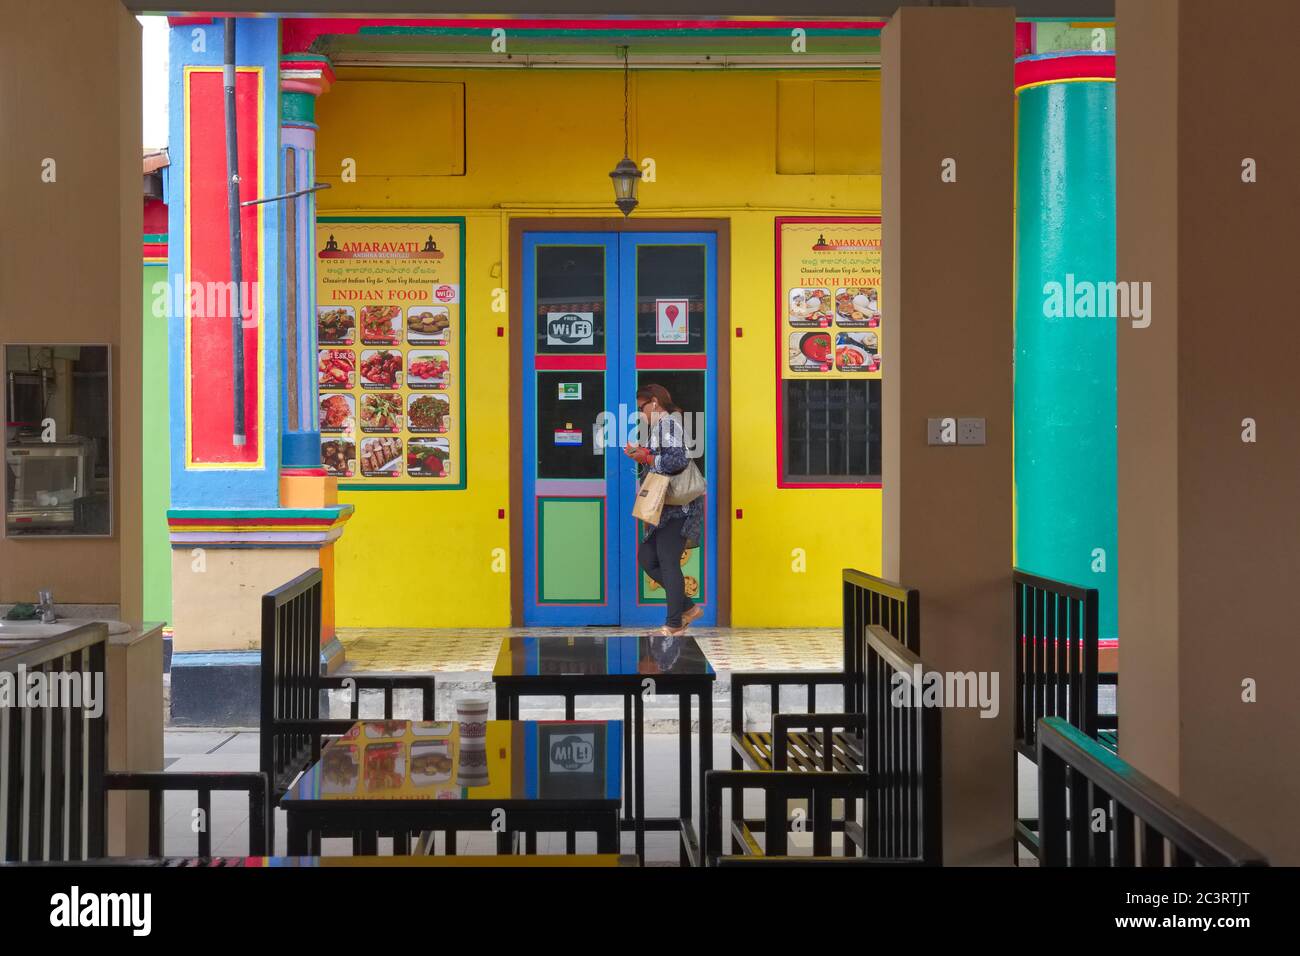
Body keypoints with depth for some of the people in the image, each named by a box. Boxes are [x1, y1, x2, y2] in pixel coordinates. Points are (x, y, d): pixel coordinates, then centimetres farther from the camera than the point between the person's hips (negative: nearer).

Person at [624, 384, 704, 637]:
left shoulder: (668, 423, -9)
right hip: (668, 508, 10)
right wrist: (641, 455, 13)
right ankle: (687, 608, 13)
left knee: (668, 562, -8)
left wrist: (646, 458, -14)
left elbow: (677, 460, -23)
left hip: (677, 508, -10)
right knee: (647, 557, 10)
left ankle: (675, 624, -4)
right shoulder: (660, 426, 21)